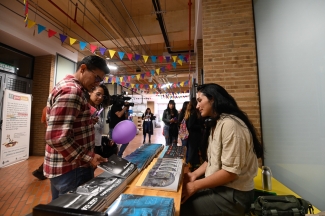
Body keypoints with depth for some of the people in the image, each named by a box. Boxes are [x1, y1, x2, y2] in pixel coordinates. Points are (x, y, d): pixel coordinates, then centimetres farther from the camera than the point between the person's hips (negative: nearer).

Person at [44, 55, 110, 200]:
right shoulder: (71, 91, -21)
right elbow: (57, 137, -28)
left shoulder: (70, 87, 13)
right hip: (72, 169, -10)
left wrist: (88, 122, 10)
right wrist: (88, 158, -20)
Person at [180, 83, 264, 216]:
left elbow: (231, 172, -25)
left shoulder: (229, 124, -23)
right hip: (217, 185, 8)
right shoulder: (216, 124, 8)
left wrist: (195, 186, -20)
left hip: (232, 194, -8)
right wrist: (195, 174, 0)